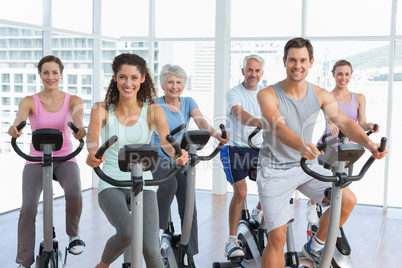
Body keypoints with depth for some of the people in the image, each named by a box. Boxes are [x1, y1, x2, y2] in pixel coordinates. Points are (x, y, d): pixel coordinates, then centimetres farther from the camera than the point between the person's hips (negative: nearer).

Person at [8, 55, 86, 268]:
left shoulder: (73, 100, 1)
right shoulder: (30, 101, 0)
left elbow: (77, 119, -21)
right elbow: (20, 119, -22)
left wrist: (80, 129, -47)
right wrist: (15, 128, -47)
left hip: (65, 159, 0)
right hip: (36, 160, 0)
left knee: (74, 193, -29)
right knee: (28, 208, -18)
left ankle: (73, 234, 2)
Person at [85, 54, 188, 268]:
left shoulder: (152, 111, 0)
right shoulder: (102, 109, -1)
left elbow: (166, 139, -17)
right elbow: (92, 135, -21)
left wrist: (176, 154, -41)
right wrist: (93, 153, -44)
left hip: (143, 184, 1)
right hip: (111, 185, -1)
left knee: (150, 250, -12)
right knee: (126, 232, -28)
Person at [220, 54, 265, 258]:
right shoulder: (233, 93, -8)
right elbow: (239, 114, -28)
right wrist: (257, 122, -48)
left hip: (257, 148, 5)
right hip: (235, 148, -5)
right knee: (240, 192, -15)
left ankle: (258, 212, 29)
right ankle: (232, 240, -3)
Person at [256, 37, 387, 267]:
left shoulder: (320, 95, -1)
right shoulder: (268, 95, -14)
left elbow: (344, 122, -12)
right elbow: (278, 126, -31)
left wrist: (369, 143, -32)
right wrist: (301, 145, -52)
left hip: (307, 165, 4)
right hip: (275, 170, -4)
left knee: (348, 199, -11)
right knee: (277, 238, -7)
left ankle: (315, 247, 14)